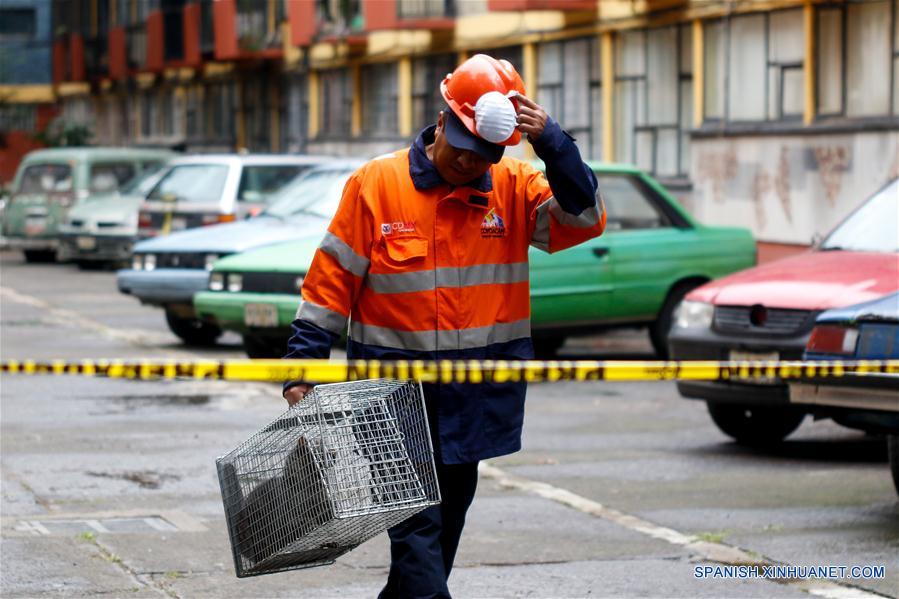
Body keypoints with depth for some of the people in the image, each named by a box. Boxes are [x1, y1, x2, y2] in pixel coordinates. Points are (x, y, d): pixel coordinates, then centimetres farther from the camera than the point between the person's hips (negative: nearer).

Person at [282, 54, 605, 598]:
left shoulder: (514, 186, 2)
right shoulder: (377, 184, -6)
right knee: (416, 516, -13)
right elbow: (332, 280, -3)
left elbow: (584, 220, -12)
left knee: (450, 510, 16)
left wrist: (550, 141, -21)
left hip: (478, 392, 4)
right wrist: (305, 365, -7)